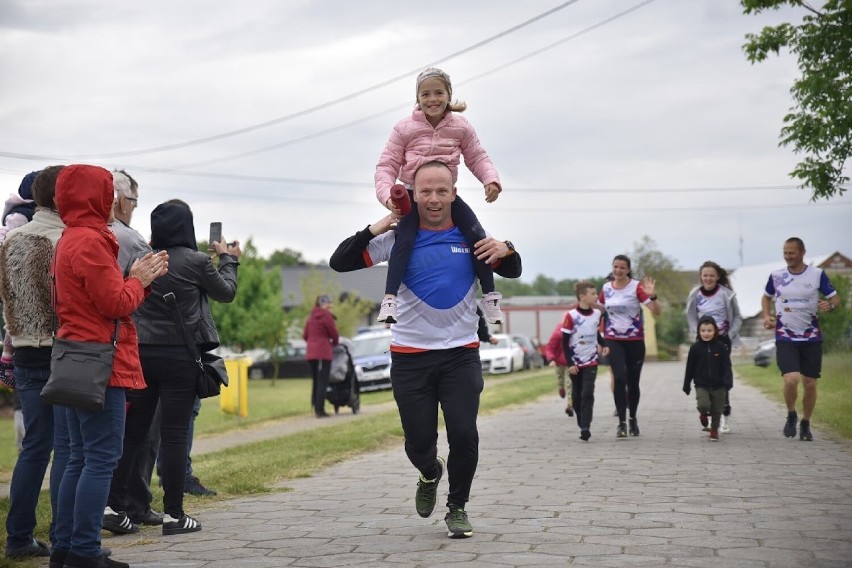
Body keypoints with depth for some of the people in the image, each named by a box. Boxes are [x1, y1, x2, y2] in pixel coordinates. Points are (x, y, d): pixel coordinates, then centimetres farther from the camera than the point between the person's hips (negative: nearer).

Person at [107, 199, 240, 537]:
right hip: (179, 354, -4)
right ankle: (173, 514, 3)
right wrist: (229, 260, 24)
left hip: (141, 353, 4)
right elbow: (226, 293, 7)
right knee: (174, 434, 0)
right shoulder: (196, 261, -8)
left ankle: (113, 505, 10)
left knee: (132, 431, 10)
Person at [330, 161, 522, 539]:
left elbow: (511, 272, 12)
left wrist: (505, 251, -12)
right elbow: (339, 263, -6)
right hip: (410, 356, 0)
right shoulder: (398, 239, -4)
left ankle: (457, 508, 16)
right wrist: (373, 231, -20)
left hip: (461, 353, 1)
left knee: (464, 435, -7)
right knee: (419, 443, 3)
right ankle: (430, 475, 40)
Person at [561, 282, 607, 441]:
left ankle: (585, 427, -16)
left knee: (588, 394, -11)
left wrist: (603, 346, 0)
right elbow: (565, 341, -10)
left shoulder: (597, 314, 2)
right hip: (575, 362, -2)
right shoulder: (571, 316, -13)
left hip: (591, 362, 2)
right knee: (577, 395, 7)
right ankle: (582, 425, 22)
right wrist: (569, 364, -13)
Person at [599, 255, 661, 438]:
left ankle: (633, 419, 28)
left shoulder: (636, 287, -8)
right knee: (619, 378, -14)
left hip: (635, 341, -1)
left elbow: (656, 311, -15)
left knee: (633, 382, 7)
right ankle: (621, 423, -9)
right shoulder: (606, 288, 3)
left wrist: (652, 295, -31)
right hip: (613, 340, 1)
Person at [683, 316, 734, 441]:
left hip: (718, 386, 1)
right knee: (703, 405, -21)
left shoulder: (721, 347, -3)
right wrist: (686, 385, 5)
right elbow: (690, 368, 3)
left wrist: (728, 382, -14)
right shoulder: (695, 348, -2)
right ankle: (703, 414, 14)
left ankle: (714, 430, 31)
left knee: (717, 410, 8)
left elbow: (727, 366, -2)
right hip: (701, 385, -1)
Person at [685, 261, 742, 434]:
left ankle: (725, 416, 5)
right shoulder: (695, 294, 0)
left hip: (723, 340, -2)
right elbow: (691, 317, 11)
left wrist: (731, 334, -7)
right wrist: (697, 333, -2)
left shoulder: (726, 294, -7)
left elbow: (737, 316, 3)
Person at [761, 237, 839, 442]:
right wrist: (766, 316, 2)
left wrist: (830, 304, -22)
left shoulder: (817, 274, -2)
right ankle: (791, 415, 9)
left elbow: (835, 297, 1)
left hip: (811, 339, 1)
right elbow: (766, 297, 20)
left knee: (810, 384, 4)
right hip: (785, 339, 0)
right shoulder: (776, 276, 3)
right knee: (791, 379, -18)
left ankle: (805, 424, 25)